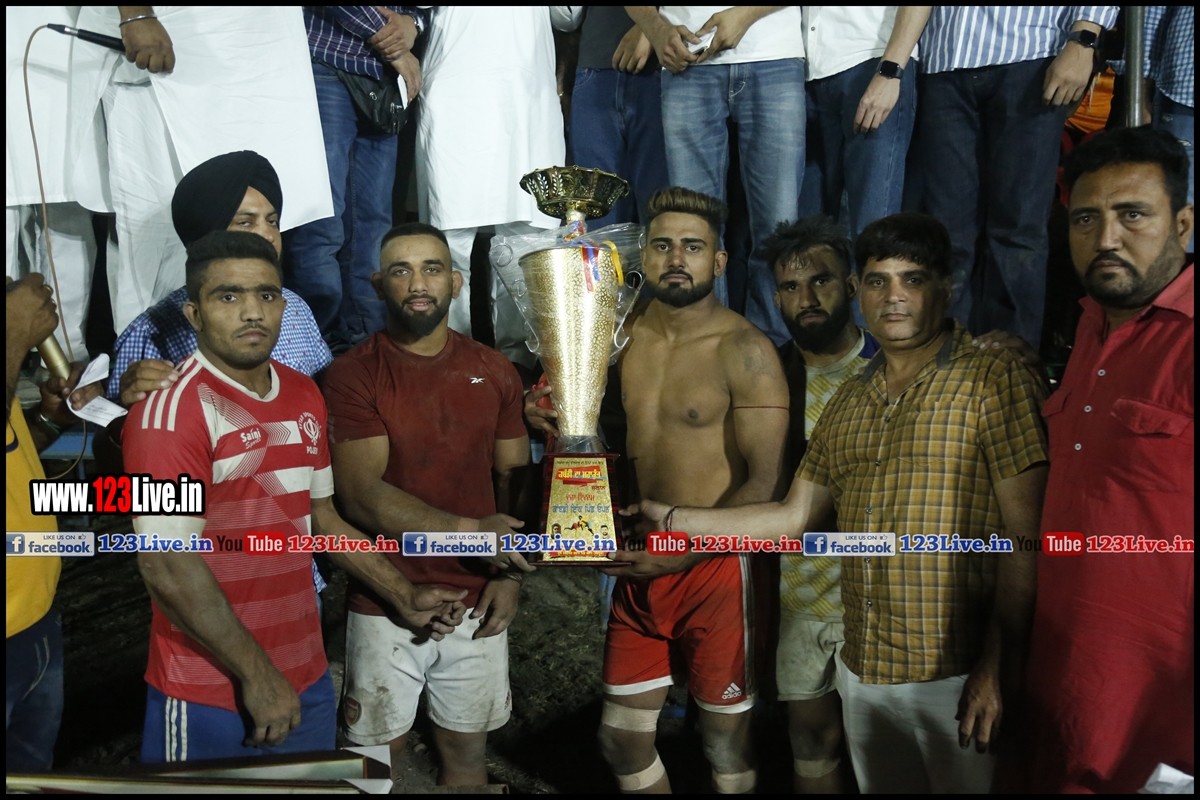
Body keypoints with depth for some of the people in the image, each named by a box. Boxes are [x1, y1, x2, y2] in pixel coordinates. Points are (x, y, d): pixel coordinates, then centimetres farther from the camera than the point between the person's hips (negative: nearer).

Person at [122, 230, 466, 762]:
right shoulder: (172, 407, -16)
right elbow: (167, 567, -21)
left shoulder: (303, 395, 7)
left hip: (306, 678, 7)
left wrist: (403, 597, 12)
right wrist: (255, 675, -18)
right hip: (209, 697, -7)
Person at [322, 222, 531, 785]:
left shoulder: (494, 373, 4)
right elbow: (360, 496, -16)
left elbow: (513, 476, 8)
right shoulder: (354, 374, -8)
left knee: (466, 752, 16)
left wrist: (511, 574, -3)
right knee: (381, 762, 11)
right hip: (385, 605, -3)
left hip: (477, 604, 3)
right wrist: (471, 530, -23)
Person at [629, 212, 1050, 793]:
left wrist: (998, 666, -15)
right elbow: (794, 517, 13)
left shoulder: (993, 378, -7)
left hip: (960, 678, -5)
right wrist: (673, 521, 8)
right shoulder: (847, 405, 12)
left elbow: (1025, 534, -11)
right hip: (863, 673, 6)